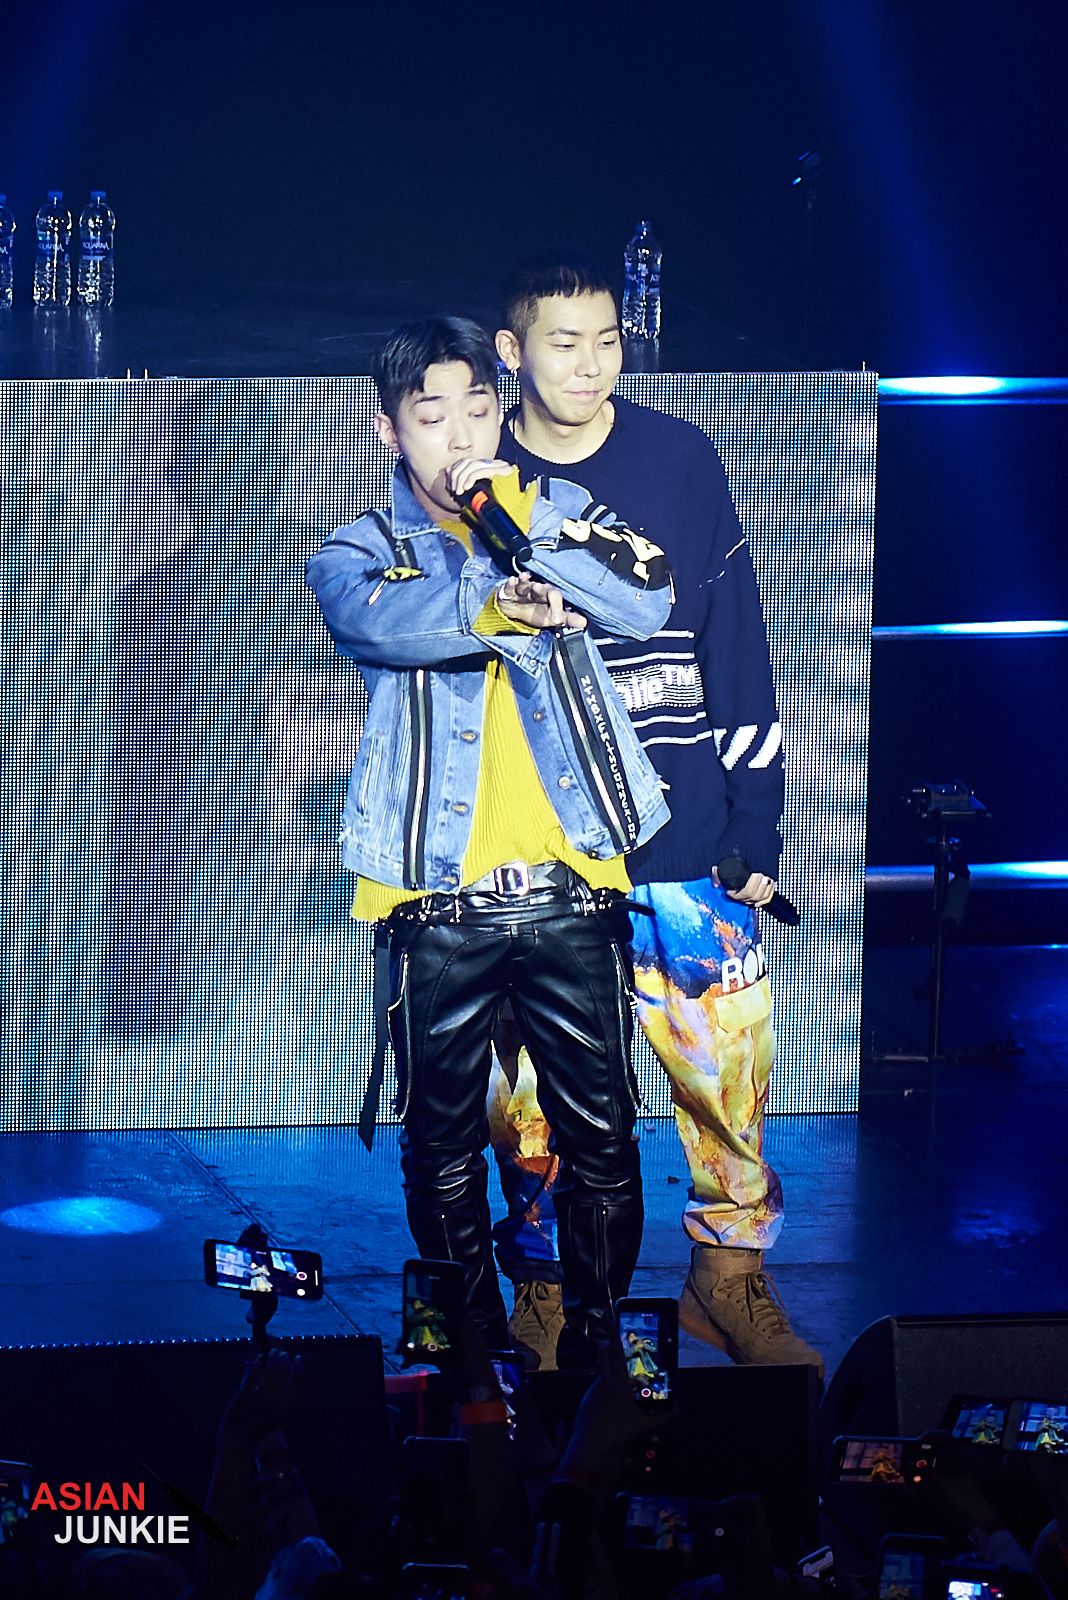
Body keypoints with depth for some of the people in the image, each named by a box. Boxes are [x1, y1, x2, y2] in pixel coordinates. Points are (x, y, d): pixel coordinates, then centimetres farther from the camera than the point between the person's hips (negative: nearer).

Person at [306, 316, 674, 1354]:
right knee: (443, 1149, 7)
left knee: (600, 1140, 2)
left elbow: (645, 605, -8)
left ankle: (598, 1344, 15)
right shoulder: (360, 556, 8)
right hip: (439, 905, -1)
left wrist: (515, 512, -16)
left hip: (572, 892, 1)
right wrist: (494, 605, -38)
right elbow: (387, 620, -18)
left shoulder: (557, 518, 12)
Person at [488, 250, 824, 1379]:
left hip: (682, 845, 0)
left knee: (731, 1065, -1)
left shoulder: (682, 463, 4)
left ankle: (732, 1273, 15)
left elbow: (737, 651, 7)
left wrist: (755, 825, 3)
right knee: (535, 1085, 1)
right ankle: (545, 1286, 17)